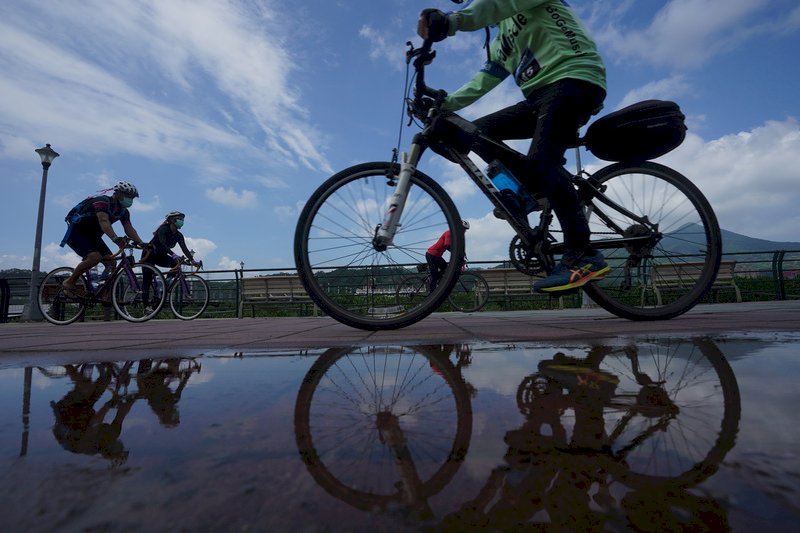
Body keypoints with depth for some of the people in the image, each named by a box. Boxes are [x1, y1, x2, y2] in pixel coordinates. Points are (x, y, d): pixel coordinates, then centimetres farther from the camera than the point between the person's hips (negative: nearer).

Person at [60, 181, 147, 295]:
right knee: (95, 257, -29)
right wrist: (115, 238, -57)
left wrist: (142, 244, -25)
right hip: (76, 232, -8)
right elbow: (104, 222, -41)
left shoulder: (123, 211, -1)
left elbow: (129, 229, -9)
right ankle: (69, 282, -9)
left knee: (111, 262, -9)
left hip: (92, 236, 8)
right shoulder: (102, 201, -25)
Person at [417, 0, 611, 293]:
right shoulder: (502, 41, 27)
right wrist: (443, 104, 8)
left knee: (540, 162, -28)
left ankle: (583, 256, -27)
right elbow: (482, 82, 20)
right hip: (542, 94, 8)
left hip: (575, 77, -8)